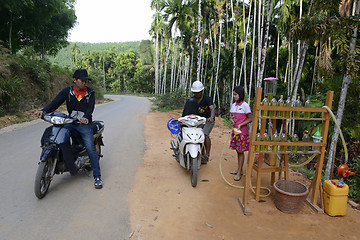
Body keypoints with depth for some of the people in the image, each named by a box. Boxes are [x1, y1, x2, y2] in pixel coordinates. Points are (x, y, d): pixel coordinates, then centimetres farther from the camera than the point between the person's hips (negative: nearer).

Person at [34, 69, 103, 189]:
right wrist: (43, 110, -22)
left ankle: (97, 176, -5)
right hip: (70, 122, 2)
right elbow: (55, 102, -3)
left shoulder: (90, 92, 1)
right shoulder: (67, 91, 5)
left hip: (85, 123, -2)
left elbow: (91, 107, -13)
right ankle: (72, 168, -14)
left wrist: (86, 117, -34)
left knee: (90, 148, -14)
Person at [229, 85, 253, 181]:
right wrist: (232, 120, -1)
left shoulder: (245, 105, -11)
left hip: (242, 131, -6)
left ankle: (239, 173, 7)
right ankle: (239, 169, 26)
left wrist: (240, 125, -18)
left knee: (241, 152, 0)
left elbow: (250, 119, -9)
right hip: (235, 130, 6)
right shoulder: (233, 105, 9)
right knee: (238, 151, 14)